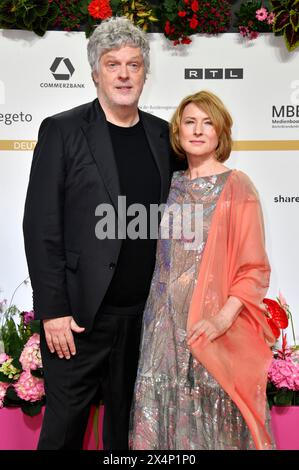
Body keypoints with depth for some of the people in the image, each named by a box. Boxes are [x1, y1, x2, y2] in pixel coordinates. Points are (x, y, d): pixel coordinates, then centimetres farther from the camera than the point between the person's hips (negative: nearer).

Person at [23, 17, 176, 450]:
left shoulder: (162, 135, 7)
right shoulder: (62, 131, -5)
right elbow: (40, 226, -8)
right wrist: (52, 311, -12)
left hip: (145, 312, 4)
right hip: (78, 313, -3)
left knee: (127, 422, 18)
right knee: (64, 425, 10)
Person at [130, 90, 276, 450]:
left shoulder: (236, 186, -5)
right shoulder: (173, 186, 10)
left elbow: (254, 268, -8)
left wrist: (223, 318, -19)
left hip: (213, 328, -4)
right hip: (167, 321, 4)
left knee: (213, 415, 5)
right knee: (164, 411, 8)